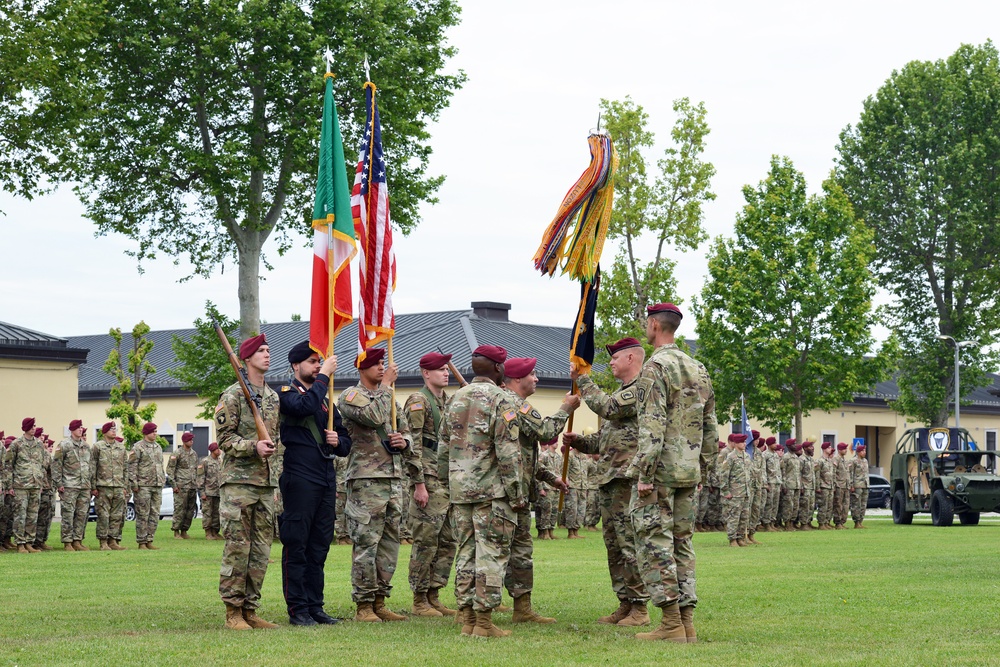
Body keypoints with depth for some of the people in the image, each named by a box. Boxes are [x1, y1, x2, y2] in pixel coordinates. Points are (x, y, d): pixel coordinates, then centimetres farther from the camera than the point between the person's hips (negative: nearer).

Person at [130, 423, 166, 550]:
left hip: (157, 486, 7)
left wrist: (163, 480, 17)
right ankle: (141, 542, 0)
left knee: (155, 515, 6)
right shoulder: (138, 447, -5)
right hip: (143, 486, -7)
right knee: (143, 515, -4)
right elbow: (132, 466, -8)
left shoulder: (158, 447, 18)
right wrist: (134, 483, -14)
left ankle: (149, 541, 11)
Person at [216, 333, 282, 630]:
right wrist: (253, 447, -22)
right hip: (238, 479, -7)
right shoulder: (232, 395, -5)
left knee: (261, 549, 6)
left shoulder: (274, 397, 16)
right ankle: (233, 611, -3)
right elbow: (224, 438, -9)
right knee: (237, 547, -7)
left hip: (266, 481, 7)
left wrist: (271, 445, 4)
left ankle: (250, 609, 12)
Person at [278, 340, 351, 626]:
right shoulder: (285, 394, -1)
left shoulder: (326, 400, 20)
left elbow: (346, 443, 22)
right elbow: (304, 406, -25)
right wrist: (324, 376, -17)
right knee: (296, 547, -4)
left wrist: (338, 441, 0)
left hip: (327, 481, 7)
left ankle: (315, 606, 15)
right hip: (299, 481, -7)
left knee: (319, 548, 9)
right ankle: (298, 609, 0)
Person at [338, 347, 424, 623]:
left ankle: (379, 602, 14)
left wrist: (404, 441, 0)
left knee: (390, 543, 8)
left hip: (394, 480, 8)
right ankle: (364, 606, -4)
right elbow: (374, 417, -21)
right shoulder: (351, 396, -3)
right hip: (366, 480, -8)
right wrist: (386, 385, -10)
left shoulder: (390, 398, 21)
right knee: (366, 544, -8)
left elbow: (407, 436, 23)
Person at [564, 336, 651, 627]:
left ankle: (640, 608, -7)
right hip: (609, 480, 10)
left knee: (630, 543, -10)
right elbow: (602, 439, 28)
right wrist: (578, 441, 10)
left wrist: (582, 379, -11)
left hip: (629, 479, -10)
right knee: (614, 545, 11)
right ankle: (625, 604, 17)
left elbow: (607, 408, -21)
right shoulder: (619, 394, 25)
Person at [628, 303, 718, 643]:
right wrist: (700, 469, 22)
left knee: (655, 544, -5)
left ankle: (671, 624, -8)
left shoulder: (655, 367, -11)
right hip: (687, 473, 8)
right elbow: (711, 428, 17)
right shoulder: (698, 369, 15)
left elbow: (652, 426, -19)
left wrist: (644, 474, -19)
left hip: (659, 471, -8)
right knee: (681, 543, 11)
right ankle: (686, 621, 9)